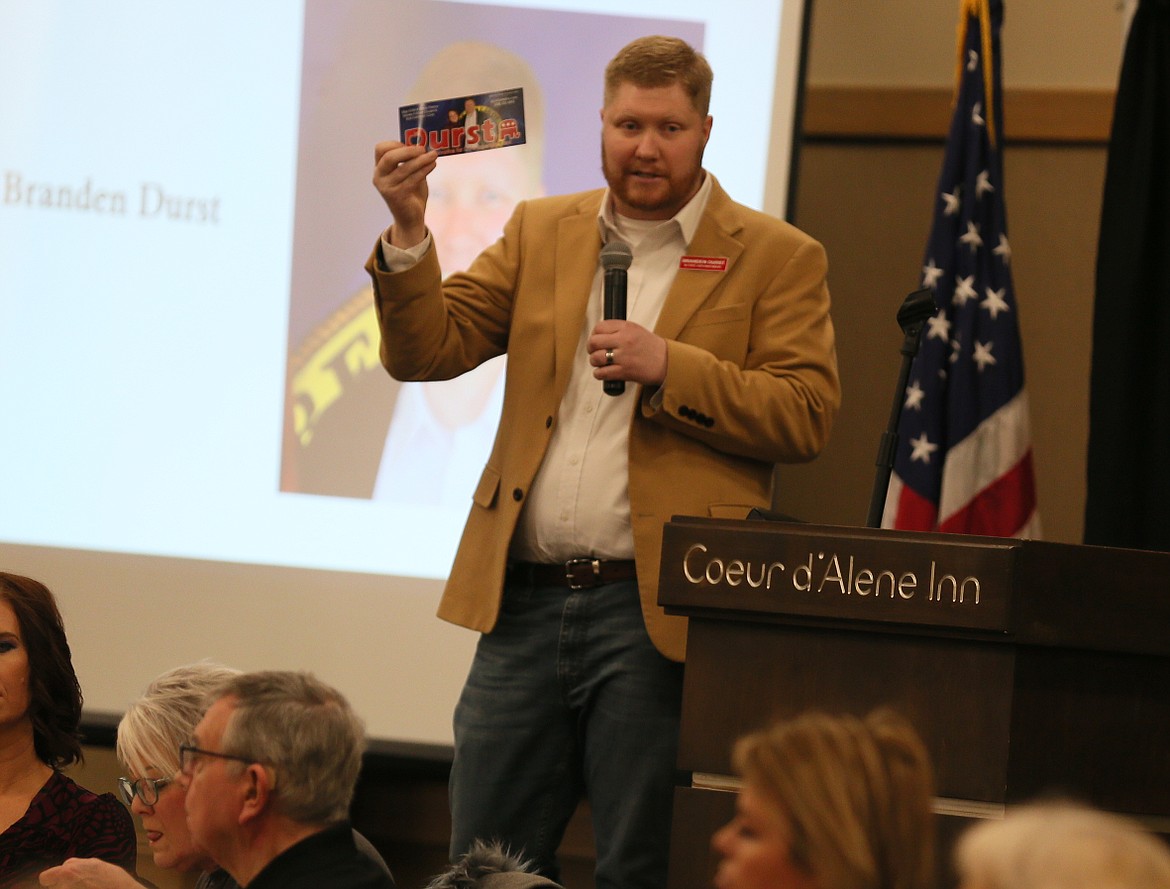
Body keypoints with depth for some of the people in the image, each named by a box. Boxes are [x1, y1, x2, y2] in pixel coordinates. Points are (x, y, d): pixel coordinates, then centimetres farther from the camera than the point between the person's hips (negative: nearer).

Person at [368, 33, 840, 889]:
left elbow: (807, 415, -6)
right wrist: (409, 231, -9)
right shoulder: (541, 233, 14)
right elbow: (427, 350, 6)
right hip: (525, 602, 4)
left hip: (655, 615, -4)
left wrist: (670, 367, -15)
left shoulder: (777, 258, 2)